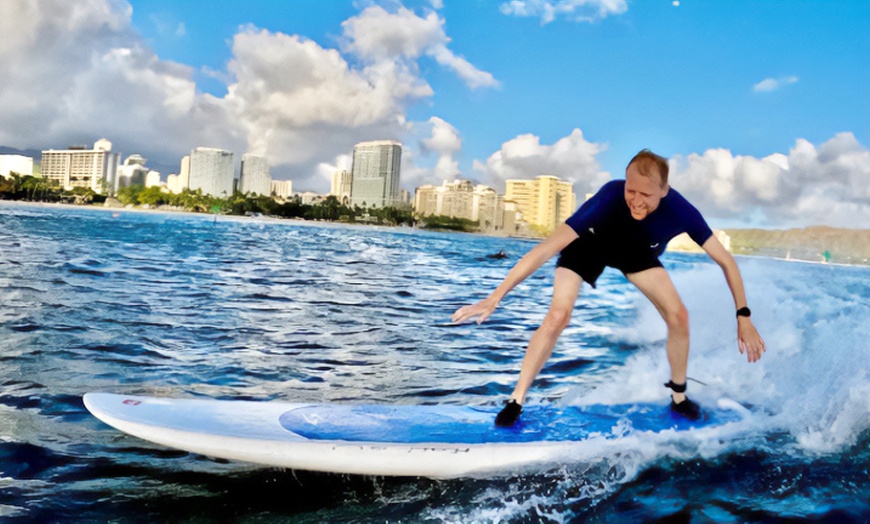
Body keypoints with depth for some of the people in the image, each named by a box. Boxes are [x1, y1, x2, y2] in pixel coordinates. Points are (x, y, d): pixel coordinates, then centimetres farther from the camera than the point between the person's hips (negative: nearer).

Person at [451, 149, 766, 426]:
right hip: (590, 243, -3)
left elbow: (726, 261, -20)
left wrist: (743, 318, -25)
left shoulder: (679, 210, -34)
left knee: (679, 316, -9)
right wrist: (494, 298, -48)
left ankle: (678, 396, 16)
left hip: (636, 251, 3)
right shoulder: (609, 198, -43)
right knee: (557, 316, -21)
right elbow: (547, 249, -45)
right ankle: (516, 401, -7)